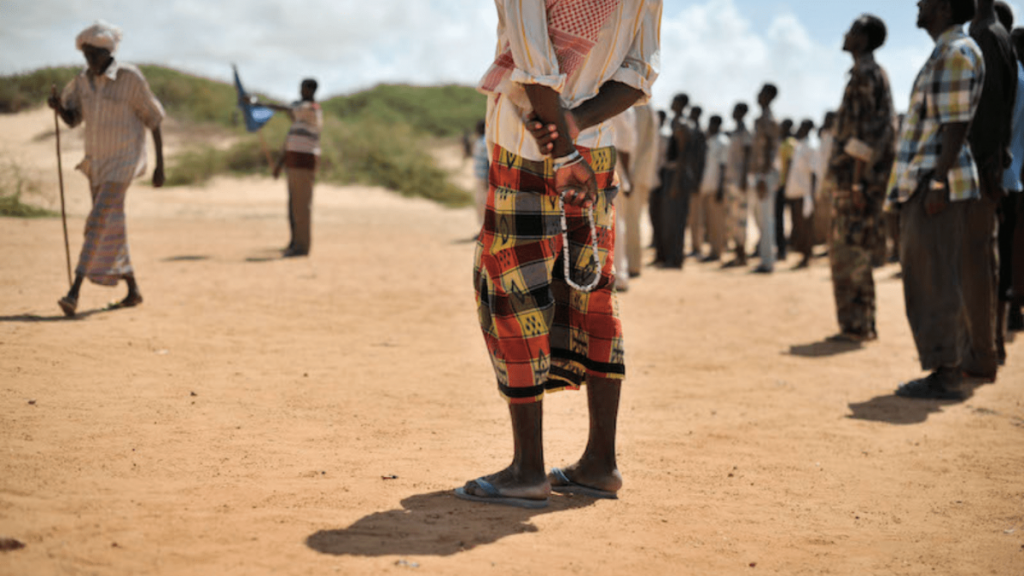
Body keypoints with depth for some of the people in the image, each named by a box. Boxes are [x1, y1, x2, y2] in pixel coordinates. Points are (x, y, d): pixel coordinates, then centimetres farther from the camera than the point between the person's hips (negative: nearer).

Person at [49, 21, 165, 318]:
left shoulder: (131, 77, -15)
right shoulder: (83, 80, 4)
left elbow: (153, 119, -8)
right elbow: (72, 119, 10)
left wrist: (160, 165, -8)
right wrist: (58, 106, -15)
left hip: (124, 162, -7)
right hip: (96, 161, 7)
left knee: (98, 223, -18)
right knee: (111, 230, 12)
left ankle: (74, 292, -22)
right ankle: (133, 290, 27)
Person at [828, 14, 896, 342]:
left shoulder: (865, 75, -11)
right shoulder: (874, 74, 19)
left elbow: (863, 134, -19)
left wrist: (857, 182, -22)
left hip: (858, 177, -10)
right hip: (853, 177, 10)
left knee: (851, 253, -7)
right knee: (847, 252, 12)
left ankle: (857, 326, -5)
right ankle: (862, 324, 16)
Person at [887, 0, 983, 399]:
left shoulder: (956, 54, -13)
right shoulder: (946, 53, 19)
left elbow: (956, 126, -20)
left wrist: (937, 183, -23)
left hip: (934, 184, -10)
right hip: (924, 184, 10)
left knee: (935, 281, -8)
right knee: (930, 280, 12)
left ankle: (945, 379, -4)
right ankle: (946, 372, 17)